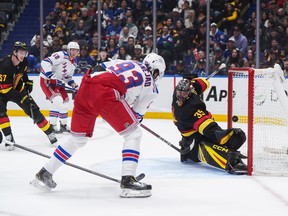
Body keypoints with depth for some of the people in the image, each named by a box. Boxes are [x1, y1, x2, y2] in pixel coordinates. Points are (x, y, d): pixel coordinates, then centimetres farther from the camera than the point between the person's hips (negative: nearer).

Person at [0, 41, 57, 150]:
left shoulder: (24, 62, -12)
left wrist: (27, 82, 6)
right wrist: (22, 97, -33)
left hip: (17, 88, 5)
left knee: (33, 110, 0)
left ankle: (50, 133, 10)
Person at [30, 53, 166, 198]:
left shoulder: (121, 62, 31)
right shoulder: (151, 88, 17)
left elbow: (99, 68, 28)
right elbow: (137, 114, 20)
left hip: (84, 88, 7)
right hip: (105, 93, -7)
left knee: (78, 137, 22)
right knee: (133, 134, 7)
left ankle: (44, 174, 28)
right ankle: (127, 181, -6)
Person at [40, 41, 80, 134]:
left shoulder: (73, 64, 10)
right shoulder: (61, 56, -19)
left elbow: (68, 78, 23)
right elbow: (45, 62, -29)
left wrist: (75, 86, 8)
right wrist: (50, 75, -35)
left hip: (57, 82, 9)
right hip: (47, 80, -9)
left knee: (64, 102, 11)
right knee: (58, 101, -22)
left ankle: (63, 125, 27)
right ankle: (52, 125, -13)